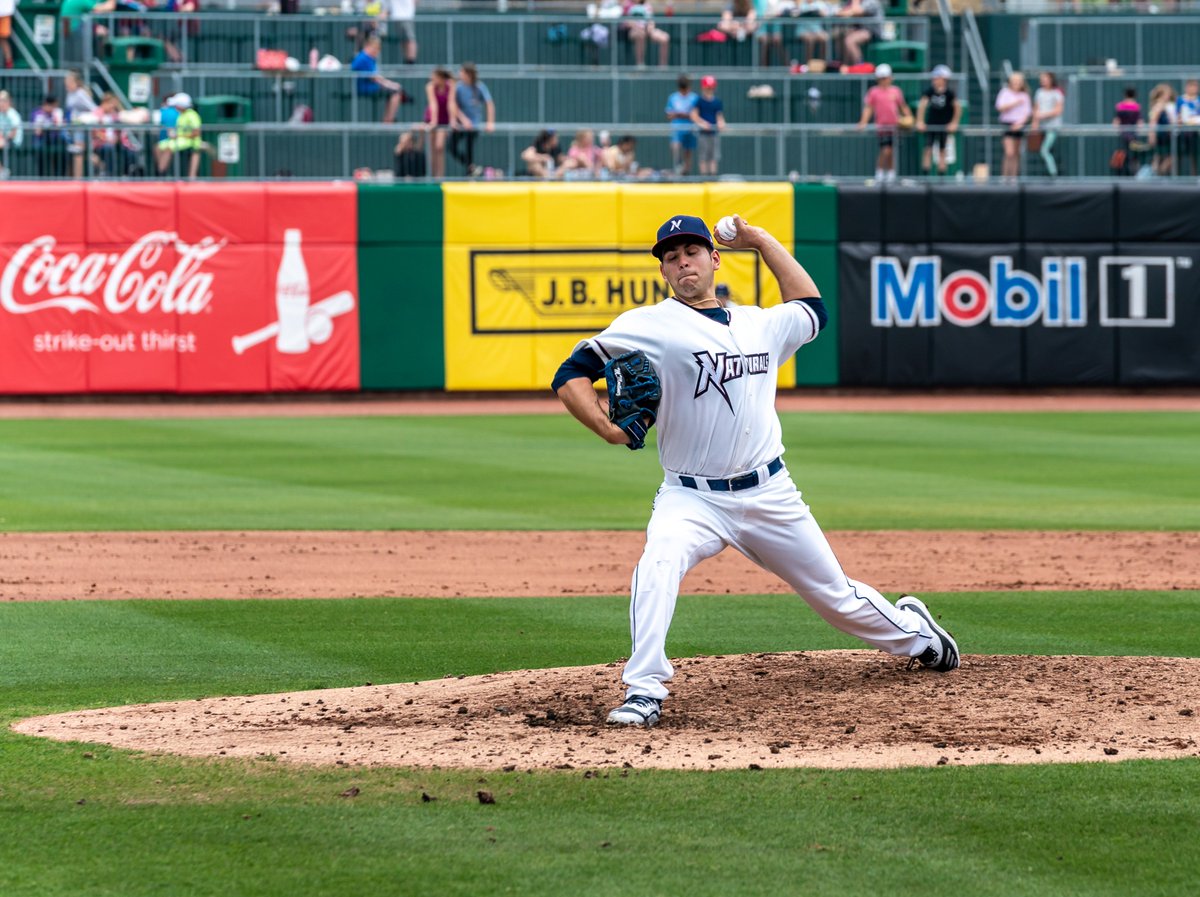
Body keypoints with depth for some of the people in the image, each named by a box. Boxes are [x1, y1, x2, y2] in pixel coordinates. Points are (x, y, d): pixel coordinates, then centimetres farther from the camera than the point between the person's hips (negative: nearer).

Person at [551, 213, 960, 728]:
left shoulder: (759, 324, 10)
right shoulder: (649, 326, -6)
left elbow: (811, 308, 32)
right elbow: (570, 379, -8)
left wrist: (762, 242, 25)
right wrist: (609, 430, -25)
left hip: (771, 495, 3)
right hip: (691, 497, -3)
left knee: (835, 596, 13)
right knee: (657, 565, -34)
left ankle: (910, 630, 42)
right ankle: (644, 691, -30)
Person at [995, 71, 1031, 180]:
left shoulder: (1025, 95, 8)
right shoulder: (1005, 92, 0)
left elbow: (1027, 111, 5)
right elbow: (1000, 107, -8)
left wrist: (1020, 122, -12)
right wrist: (1015, 103, -15)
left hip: (1019, 125, 3)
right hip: (1007, 124, -3)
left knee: (1016, 154, 4)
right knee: (1009, 153, -13)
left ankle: (1014, 176, 7)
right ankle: (1005, 176, -11)